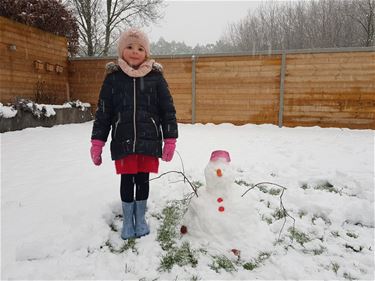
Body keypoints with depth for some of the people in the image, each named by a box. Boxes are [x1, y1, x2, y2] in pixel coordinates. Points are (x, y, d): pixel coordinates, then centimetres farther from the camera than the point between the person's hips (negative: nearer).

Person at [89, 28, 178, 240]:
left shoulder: (156, 76, 0)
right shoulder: (113, 77, 2)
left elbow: (168, 110, 1)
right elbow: (103, 112, 4)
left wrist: (170, 141, -3)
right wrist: (97, 143, 1)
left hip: (148, 141, 0)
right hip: (123, 141, 1)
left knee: (143, 179, 10)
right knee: (127, 180, 9)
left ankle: (141, 218, 31)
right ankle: (128, 221, 29)